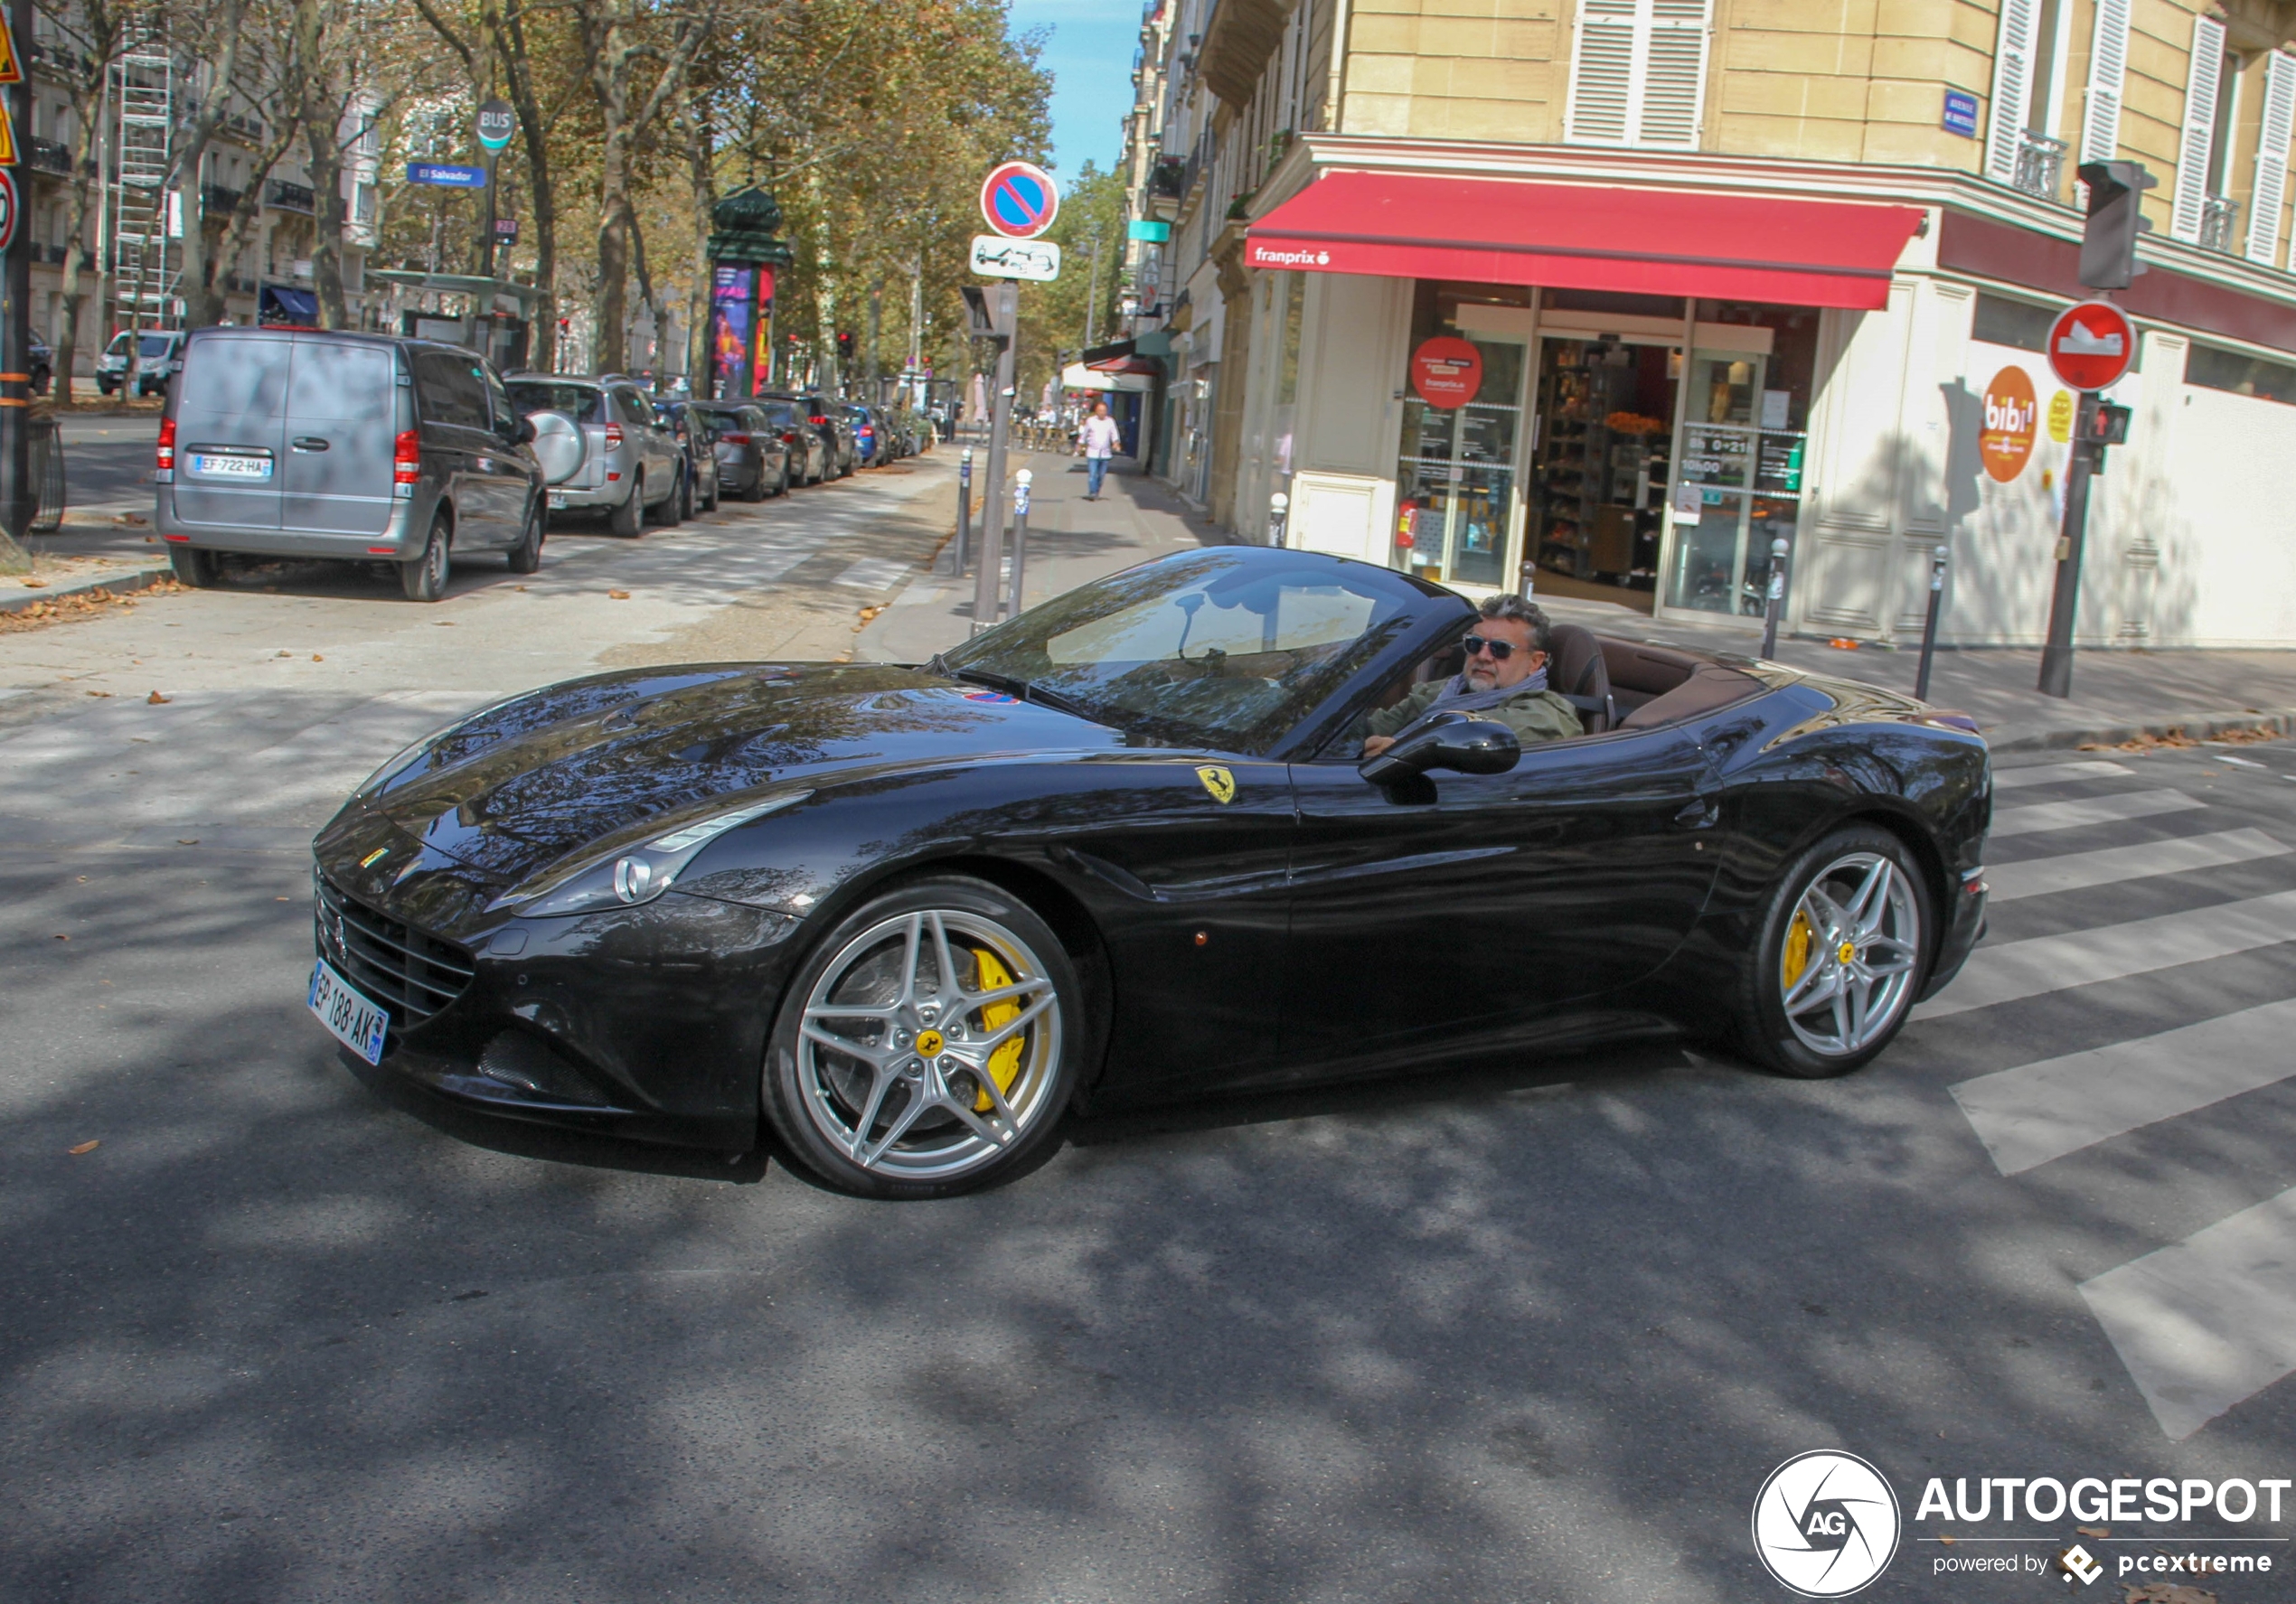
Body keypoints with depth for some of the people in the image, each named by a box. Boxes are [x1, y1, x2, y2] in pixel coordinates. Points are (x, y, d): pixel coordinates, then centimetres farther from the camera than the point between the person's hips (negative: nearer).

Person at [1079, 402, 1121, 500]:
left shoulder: (1110, 421, 5)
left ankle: (1096, 493, 20)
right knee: (1092, 474, -12)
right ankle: (1092, 493, -12)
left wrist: (1115, 442, -15)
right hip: (1092, 453, -2)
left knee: (1101, 475, 6)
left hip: (1105, 454, 2)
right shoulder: (1090, 421, 3)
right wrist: (1080, 445, 15)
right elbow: (1084, 434, 13)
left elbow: (1114, 434, 4)